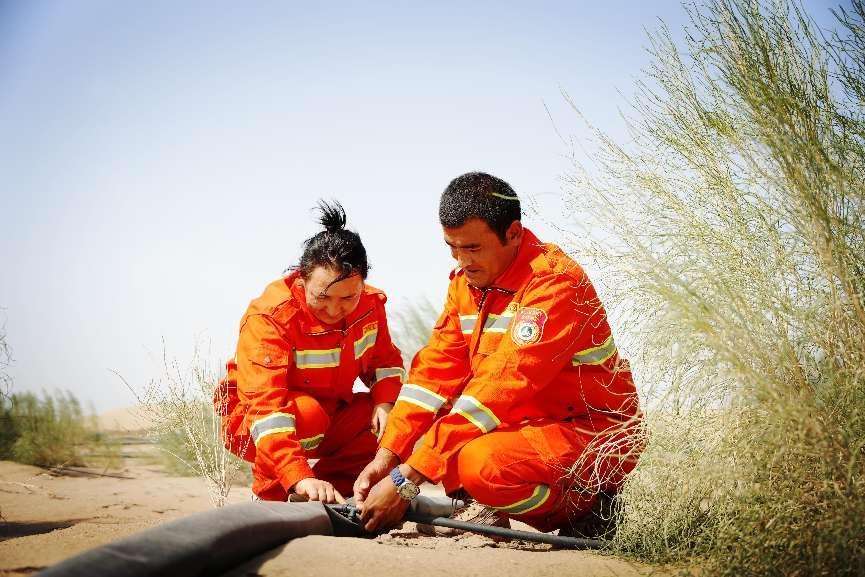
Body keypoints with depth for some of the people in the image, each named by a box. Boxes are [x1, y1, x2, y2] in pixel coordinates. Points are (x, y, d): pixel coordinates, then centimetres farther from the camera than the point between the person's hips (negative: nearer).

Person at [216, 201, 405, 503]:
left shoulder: (370, 304, -11)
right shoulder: (267, 318, -30)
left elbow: (385, 361, 4)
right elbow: (266, 404, -40)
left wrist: (384, 404, -21)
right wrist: (299, 477, -52)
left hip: (330, 417, 6)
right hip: (250, 422, -5)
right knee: (308, 412, -38)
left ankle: (332, 490, -3)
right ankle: (270, 497, -15)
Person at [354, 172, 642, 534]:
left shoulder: (554, 283, -24)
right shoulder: (466, 281, 3)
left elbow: (500, 386, -30)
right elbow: (436, 369, 2)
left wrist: (406, 479, -32)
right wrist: (386, 457, -13)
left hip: (594, 435, -9)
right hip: (527, 423, 9)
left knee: (481, 463, -34)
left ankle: (582, 507, -7)